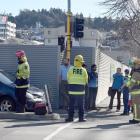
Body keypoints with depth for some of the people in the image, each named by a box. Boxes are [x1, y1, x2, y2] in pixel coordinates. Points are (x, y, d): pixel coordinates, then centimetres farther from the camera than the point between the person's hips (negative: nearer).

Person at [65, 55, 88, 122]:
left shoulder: (71, 69, -5)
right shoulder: (83, 70, -3)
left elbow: (68, 79, 4)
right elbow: (86, 80, 6)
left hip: (72, 89, 0)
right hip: (81, 90, 0)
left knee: (71, 104, 5)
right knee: (81, 105, 6)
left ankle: (70, 117, 5)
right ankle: (81, 117, 7)